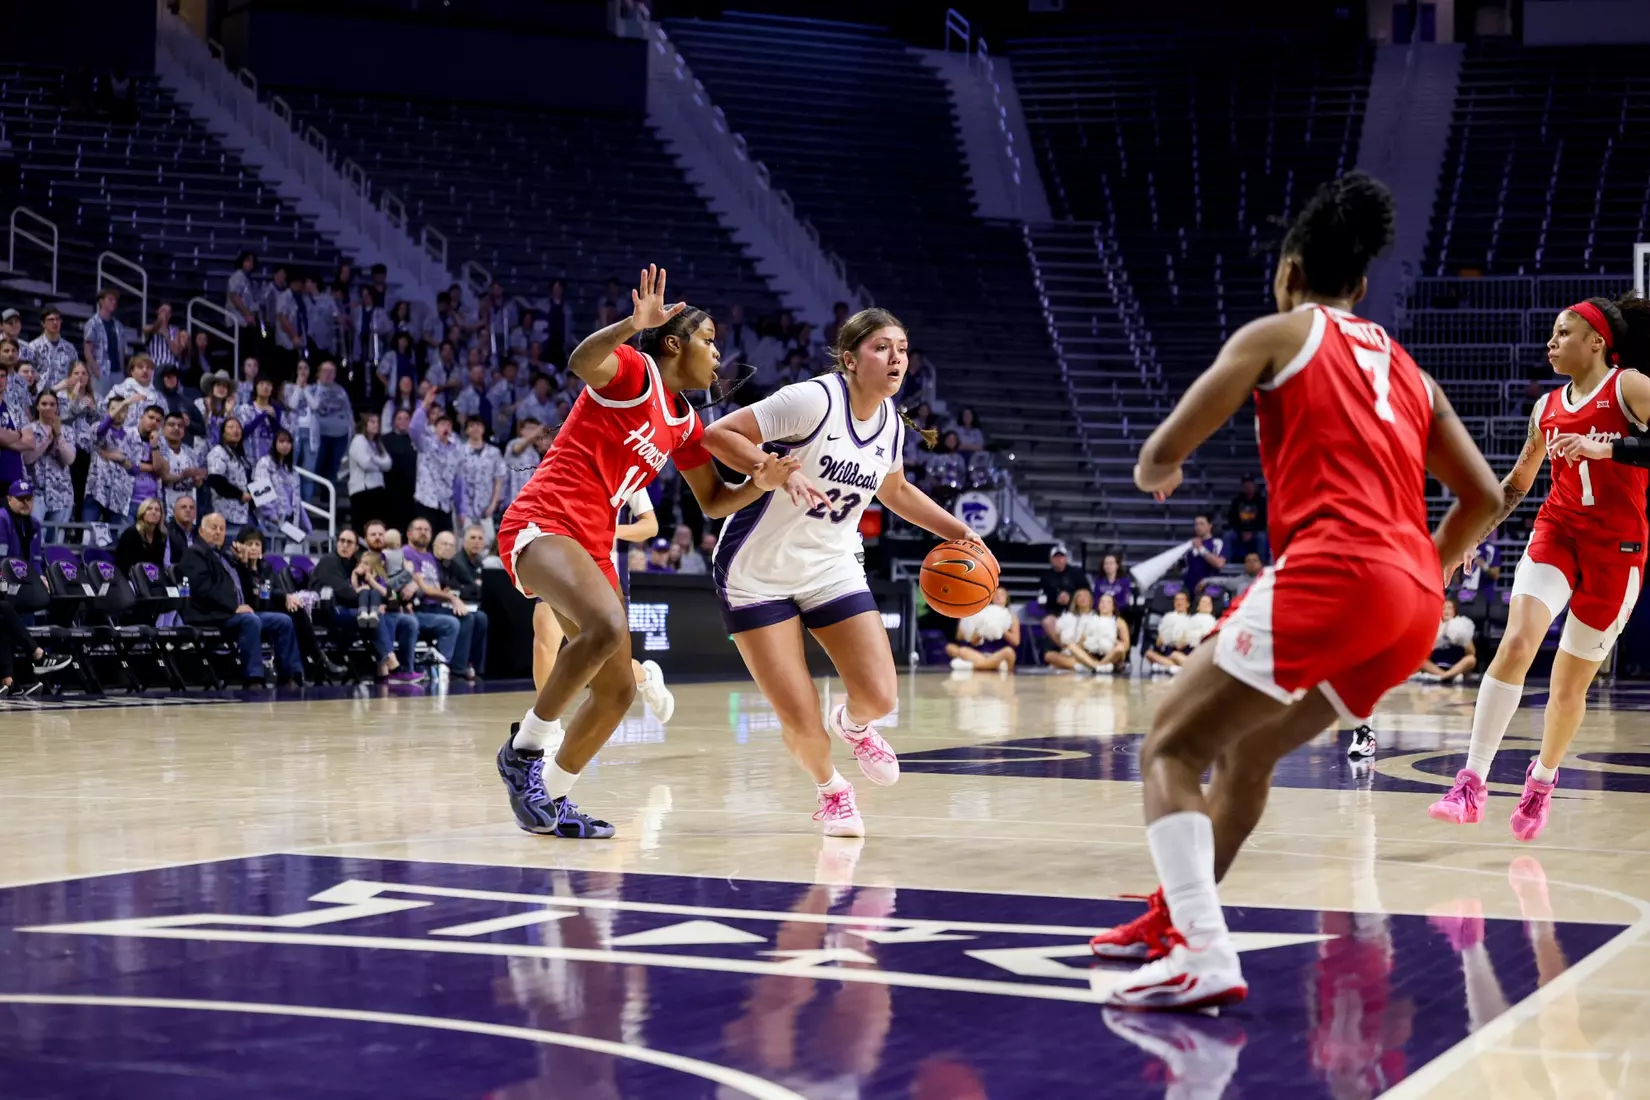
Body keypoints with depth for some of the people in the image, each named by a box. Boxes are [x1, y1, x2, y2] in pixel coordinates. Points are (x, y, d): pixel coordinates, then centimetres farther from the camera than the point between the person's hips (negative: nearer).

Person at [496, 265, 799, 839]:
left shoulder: (685, 423, 18)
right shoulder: (634, 371, -6)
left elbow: (713, 500, 25)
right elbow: (582, 361, -28)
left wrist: (759, 484, 5)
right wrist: (634, 323, -45)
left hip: (593, 548, 10)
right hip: (541, 524, -9)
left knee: (618, 691, 10)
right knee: (608, 626, -35)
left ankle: (550, 798, 25)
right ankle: (526, 748, -20)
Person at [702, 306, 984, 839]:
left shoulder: (890, 422, 2)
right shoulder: (814, 400, -20)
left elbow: (894, 490, 24)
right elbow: (717, 435, -24)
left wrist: (958, 531, 17)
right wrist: (782, 472, -35)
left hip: (832, 568, 6)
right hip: (759, 571, -5)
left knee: (879, 697, -9)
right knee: (800, 721, -9)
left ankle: (852, 725, 29)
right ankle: (831, 789, 24)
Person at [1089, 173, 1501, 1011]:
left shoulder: (1277, 334, 9)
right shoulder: (1407, 371, 26)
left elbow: (1164, 452, 2)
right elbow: (1484, 498, 21)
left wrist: (1154, 476, 25)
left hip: (1332, 571, -7)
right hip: (1415, 599, 7)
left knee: (1168, 749, -2)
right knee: (1245, 746, 27)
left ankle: (1204, 956, -20)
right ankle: (1174, 919, 37)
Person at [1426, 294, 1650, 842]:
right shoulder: (1547, 408, 11)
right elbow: (1517, 482, 23)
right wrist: (1473, 534, 16)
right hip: (1556, 531, 3)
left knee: (1570, 682, 6)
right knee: (1515, 643, -21)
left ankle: (1542, 779, 33)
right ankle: (1472, 783, -23)